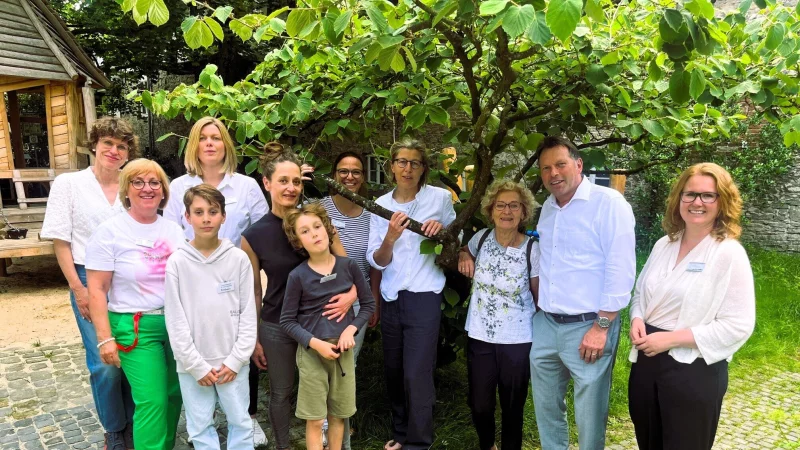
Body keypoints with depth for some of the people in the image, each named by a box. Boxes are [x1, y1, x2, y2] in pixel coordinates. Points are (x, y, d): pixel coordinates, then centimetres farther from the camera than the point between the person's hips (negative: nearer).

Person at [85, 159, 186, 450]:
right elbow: (97, 290, -8)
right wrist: (105, 338, -12)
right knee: (153, 402, -8)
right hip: (135, 328, -4)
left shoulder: (174, 230, 8)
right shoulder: (110, 232, -6)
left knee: (174, 396, 9)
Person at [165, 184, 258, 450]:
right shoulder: (177, 262, -6)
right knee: (200, 426, 12)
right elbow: (175, 320, -6)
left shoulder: (239, 259, -5)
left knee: (240, 422, 12)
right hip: (193, 363, 0)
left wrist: (235, 360, -7)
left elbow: (248, 314, -2)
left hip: (233, 362, 0)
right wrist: (196, 365, -8)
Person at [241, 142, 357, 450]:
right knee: (281, 393, 14)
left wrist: (352, 294, -18)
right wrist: (253, 339, 4)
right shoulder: (253, 236, -8)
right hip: (276, 327, -1)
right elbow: (253, 291, 1)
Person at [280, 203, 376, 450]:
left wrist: (351, 329, -12)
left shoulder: (348, 266, -5)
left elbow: (368, 303, 4)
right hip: (311, 351, -2)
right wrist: (316, 343, -17)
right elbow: (287, 321, -5)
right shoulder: (298, 276, -11)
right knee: (315, 419, 5)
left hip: (344, 349, 2)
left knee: (338, 415, 15)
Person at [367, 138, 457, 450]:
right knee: (393, 371, 14)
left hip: (424, 298, -3)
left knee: (417, 375, -6)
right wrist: (390, 239, -23)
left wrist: (442, 229, -12)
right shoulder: (381, 205, 2)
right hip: (391, 299, 4)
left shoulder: (441, 197, -3)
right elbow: (376, 261, -2)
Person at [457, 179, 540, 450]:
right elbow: (465, 252, 20)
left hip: (517, 341, -2)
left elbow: (540, 297, -2)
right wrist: (464, 257, -3)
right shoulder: (481, 238, -4)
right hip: (479, 336, 3)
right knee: (479, 405, 13)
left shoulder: (533, 250, -12)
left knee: (513, 406, 13)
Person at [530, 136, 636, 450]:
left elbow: (621, 269, -16)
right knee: (546, 406, 19)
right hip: (545, 324, 7)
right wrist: (539, 306, 14)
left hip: (587, 327, -6)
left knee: (589, 414, 6)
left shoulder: (608, 203, -12)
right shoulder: (548, 207, 11)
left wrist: (601, 327, -17)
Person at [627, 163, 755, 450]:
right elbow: (641, 293, 18)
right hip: (646, 362, 6)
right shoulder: (663, 245, 6)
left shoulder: (729, 254, -13)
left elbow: (739, 326, -17)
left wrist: (671, 338, -19)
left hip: (694, 372, -6)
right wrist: (637, 319, -5)